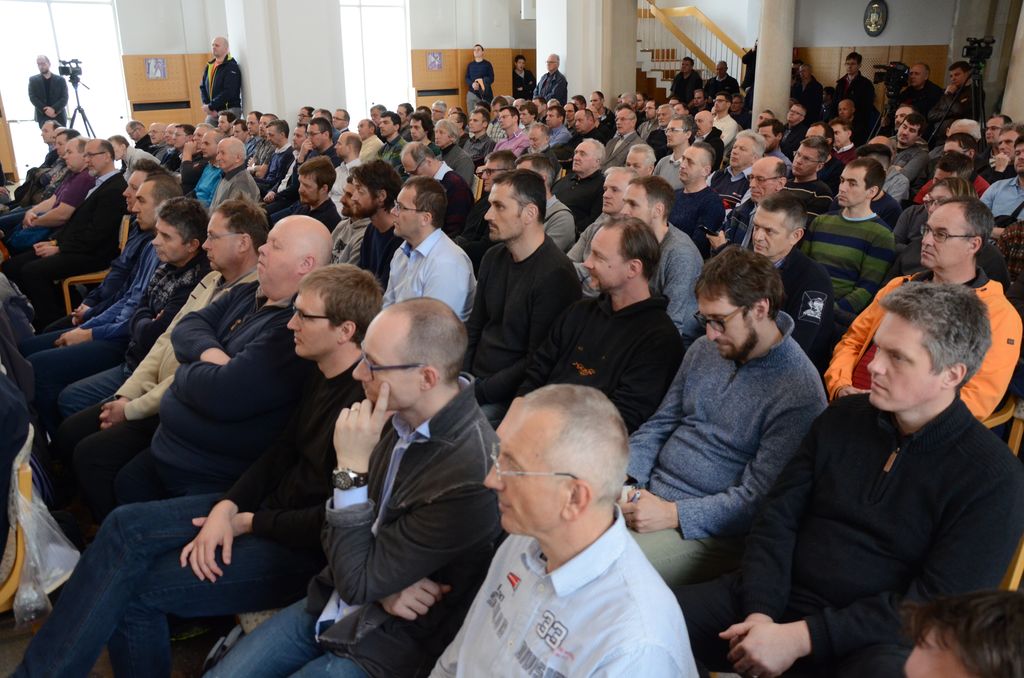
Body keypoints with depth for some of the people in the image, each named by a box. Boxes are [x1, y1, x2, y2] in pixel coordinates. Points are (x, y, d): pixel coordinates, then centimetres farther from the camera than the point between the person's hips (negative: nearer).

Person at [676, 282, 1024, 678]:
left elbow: (935, 605, -13)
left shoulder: (992, 477, -8)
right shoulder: (842, 418, 7)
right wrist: (761, 613, -12)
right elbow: (777, 519, 4)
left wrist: (801, 637, -20)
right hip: (776, 600, 4)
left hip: (875, 640, -4)